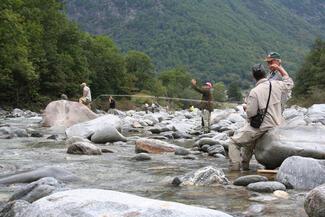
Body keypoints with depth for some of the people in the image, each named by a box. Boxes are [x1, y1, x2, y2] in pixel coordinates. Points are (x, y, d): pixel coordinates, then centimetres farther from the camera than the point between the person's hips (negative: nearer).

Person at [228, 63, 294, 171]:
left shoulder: (254, 92, -18)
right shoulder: (276, 85, -3)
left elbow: (250, 113, -17)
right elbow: (289, 83, 19)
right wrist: (280, 68, 26)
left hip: (261, 127, -7)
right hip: (276, 125, 7)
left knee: (234, 142, 4)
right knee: (249, 140, 31)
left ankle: (234, 169, -4)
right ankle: (244, 166, 37)